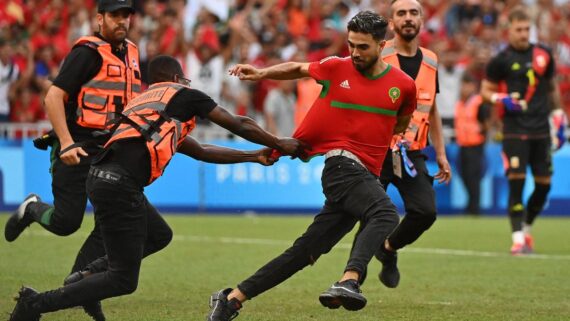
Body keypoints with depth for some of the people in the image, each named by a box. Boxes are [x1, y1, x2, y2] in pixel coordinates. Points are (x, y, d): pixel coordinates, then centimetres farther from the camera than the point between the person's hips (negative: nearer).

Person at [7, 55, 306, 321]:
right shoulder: (183, 95, 10)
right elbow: (239, 125, 17)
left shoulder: (145, 103, 31)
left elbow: (201, 151, 37)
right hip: (119, 185, -9)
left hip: (101, 177, 9)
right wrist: (280, 144, 31)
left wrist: (254, 156, 40)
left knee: (158, 235, 29)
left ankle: (85, 280, 18)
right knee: (123, 281, -2)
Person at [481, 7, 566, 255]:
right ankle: (518, 239, -8)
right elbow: (485, 90, 5)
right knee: (516, 181, -11)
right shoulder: (501, 60, -2)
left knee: (544, 184, 4)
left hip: (541, 129, 4)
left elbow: (552, 87, 20)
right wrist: (501, 100, -14)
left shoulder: (543, 55, 9)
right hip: (514, 129, -4)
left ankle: (527, 228, 26)